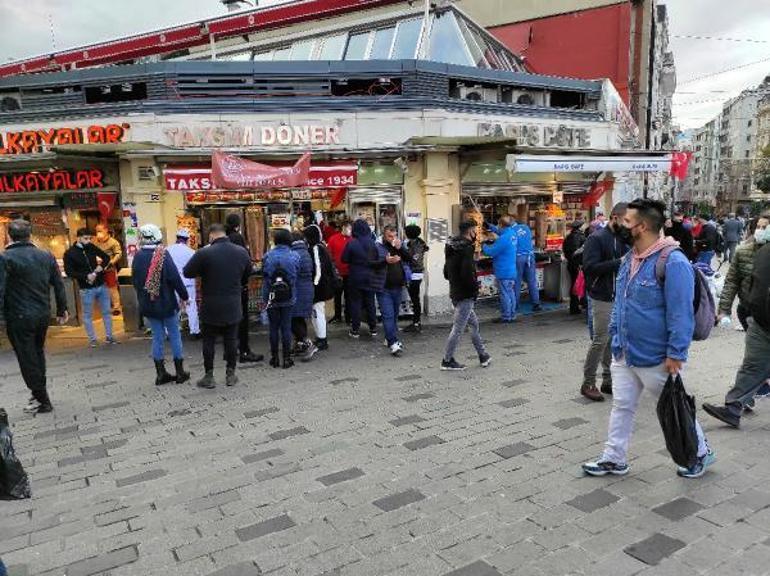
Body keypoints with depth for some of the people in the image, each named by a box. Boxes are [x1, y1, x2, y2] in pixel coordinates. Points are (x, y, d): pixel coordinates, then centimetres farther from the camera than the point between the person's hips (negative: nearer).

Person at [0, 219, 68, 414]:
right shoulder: (46, 256, 4)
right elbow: (59, 285, 7)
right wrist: (62, 310, 15)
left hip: (19, 318, -5)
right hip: (43, 315, 5)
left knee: (27, 359, 4)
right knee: (38, 354, 21)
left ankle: (42, 401, 10)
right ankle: (40, 394, 28)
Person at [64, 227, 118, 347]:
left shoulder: (91, 247, 4)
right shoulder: (70, 253, -8)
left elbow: (106, 257, 15)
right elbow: (69, 271, -13)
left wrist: (101, 266, -5)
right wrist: (86, 276, -22)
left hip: (101, 285, 5)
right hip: (86, 289, -4)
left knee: (107, 312, 10)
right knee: (88, 315, 6)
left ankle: (109, 337, 21)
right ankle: (92, 339, 17)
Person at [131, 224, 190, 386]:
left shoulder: (138, 257, 1)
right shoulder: (163, 255, -15)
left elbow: (134, 280, 8)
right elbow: (175, 278, -17)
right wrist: (184, 296, -7)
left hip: (148, 305, 5)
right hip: (166, 303, -5)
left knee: (157, 336, 12)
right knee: (174, 335, 6)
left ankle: (161, 373, 14)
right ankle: (180, 373, 11)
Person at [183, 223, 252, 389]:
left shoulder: (204, 253, -16)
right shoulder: (242, 252, -2)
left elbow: (187, 272, -8)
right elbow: (247, 275, 10)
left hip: (210, 308, -3)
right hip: (233, 307, 3)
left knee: (209, 341, 9)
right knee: (231, 340, 12)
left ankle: (209, 377, 16)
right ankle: (231, 375, 20)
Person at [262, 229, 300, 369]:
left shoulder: (268, 256, -7)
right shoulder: (295, 256, -8)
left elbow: (263, 275, -2)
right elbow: (296, 275, -3)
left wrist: (265, 295, 10)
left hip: (271, 297, 0)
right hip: (288, 298, 0)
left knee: (274, 327, 10)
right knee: (286, 327, 6)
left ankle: (274, 358, 17)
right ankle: (287, 358, 10)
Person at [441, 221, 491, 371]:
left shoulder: (451, 247, 11)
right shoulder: (467, 248, -18)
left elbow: (446, 273, 17)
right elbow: (467, 273, -27)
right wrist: (475, 286, -11)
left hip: (455, 293, 10)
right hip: (465, 295, -10)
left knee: (474, 323, 19)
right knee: (458, 328, -1)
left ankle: (483, 356, 28)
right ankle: (447, 360, 8)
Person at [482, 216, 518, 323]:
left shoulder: (503, 239, -23)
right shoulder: (512, 233, 5)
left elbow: (491, 252, -18)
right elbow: (501, 231, 27)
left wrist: (484, 246, 1)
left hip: (504, 272, -9)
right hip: (512, 271, 9)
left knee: (505, 295, -1)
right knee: (511, 294, 15)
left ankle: (506, 317, 6)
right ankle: (512, 315, 23)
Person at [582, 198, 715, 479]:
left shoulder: (673, 262, -21)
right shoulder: (630, 258, 6)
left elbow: (681, 313, -21)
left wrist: (675, 354, -21)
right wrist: (615, 334, 15)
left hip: (655, 359, -7)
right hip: (624, 354, 7)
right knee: (621, 406, 13)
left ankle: (701, 453, 36)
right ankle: (614, 459, 26)